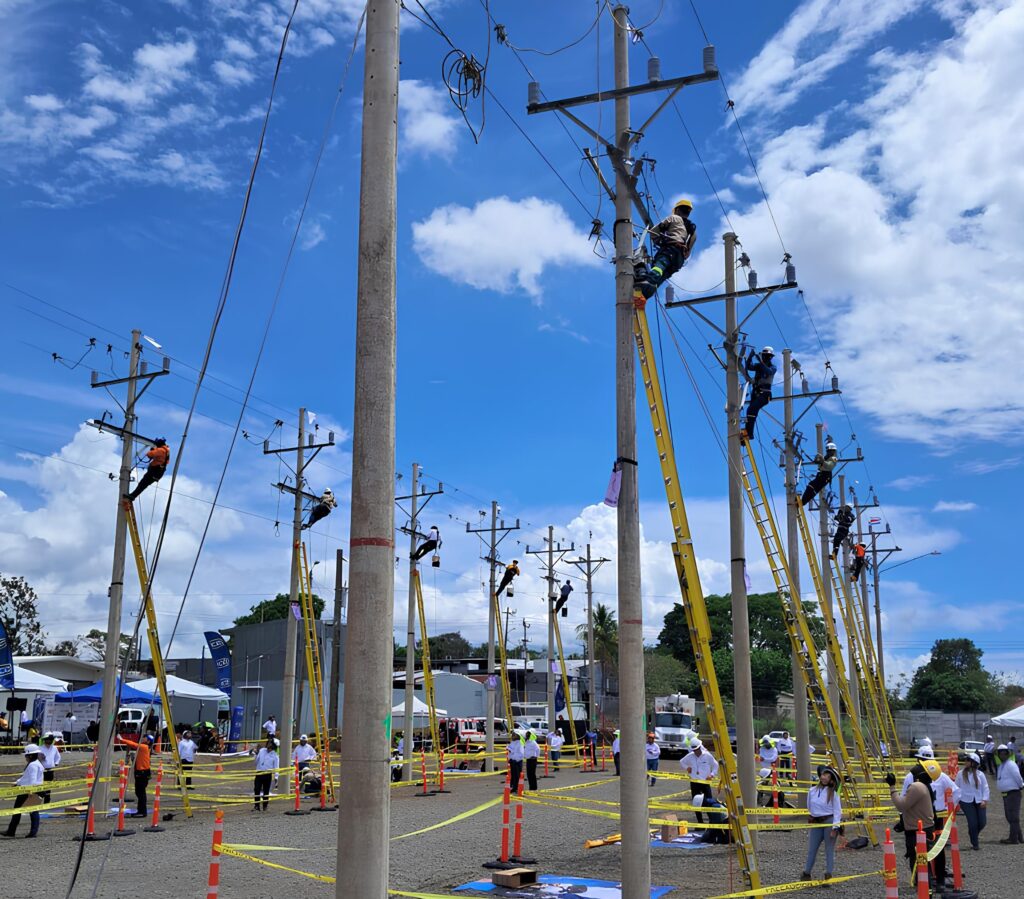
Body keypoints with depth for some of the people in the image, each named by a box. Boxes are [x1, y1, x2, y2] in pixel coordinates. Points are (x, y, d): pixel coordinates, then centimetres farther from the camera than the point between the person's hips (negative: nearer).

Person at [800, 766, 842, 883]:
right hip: (816, 823, 4)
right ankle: (806, 873, 15)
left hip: (830, 821, -4)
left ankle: (828, 875, 9)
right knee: (811, 849, 7)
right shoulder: (812, 791, 4)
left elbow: (837, 811, -9)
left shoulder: (833, 793, -7)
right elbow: (809, 808, 18)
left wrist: (835, 828, -14)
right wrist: (810, 816, 11)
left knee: (829, 850, 2)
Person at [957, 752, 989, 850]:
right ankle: (975, 844, 10)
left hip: (979, 801, 2)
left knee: (982, 822, 1)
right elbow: (956, 787, 4)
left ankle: (973, 834, 33)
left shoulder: (980, 774, -1)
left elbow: (985, 788, 3)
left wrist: (984, 800, -8)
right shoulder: (961, 773, -2)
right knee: (973, 822, -6)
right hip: (966, 801, -2)